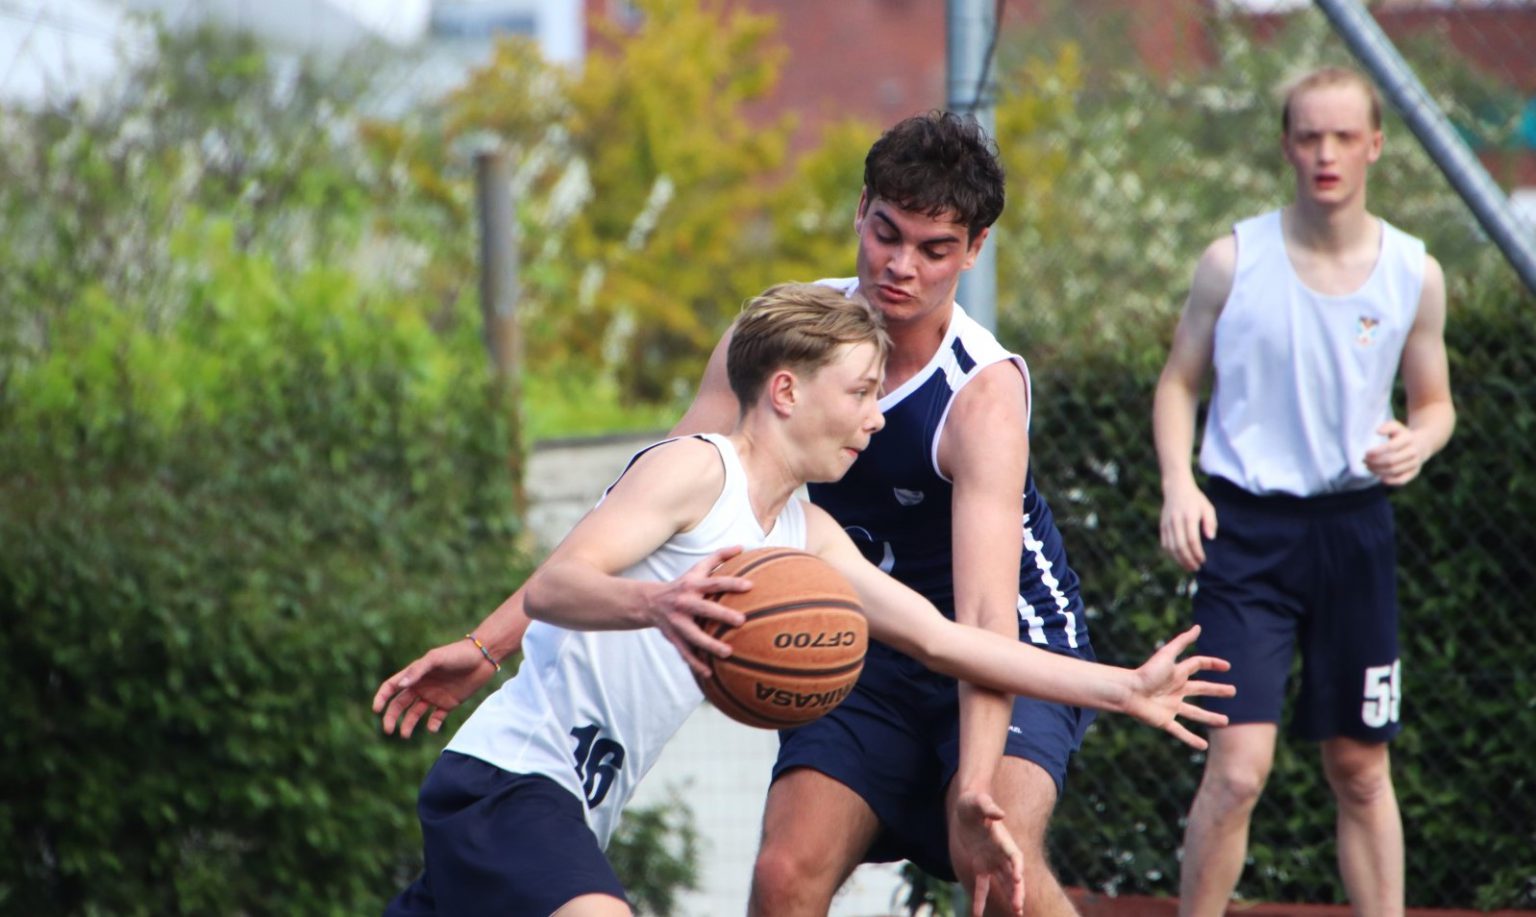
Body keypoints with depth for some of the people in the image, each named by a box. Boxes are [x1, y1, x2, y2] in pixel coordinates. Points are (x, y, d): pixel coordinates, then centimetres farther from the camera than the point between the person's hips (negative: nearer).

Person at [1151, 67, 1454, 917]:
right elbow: (1178, 382, 4)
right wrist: (1179, 484, -13)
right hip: (1246, 527, -3)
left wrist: (1417, 440, -11)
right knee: (1239, 765, -14)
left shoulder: (1413, 274, 1)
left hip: (1353, 527, 3)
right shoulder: (1233, 260, -4)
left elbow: (1434, 400, 12)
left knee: (1360, 767, 11)